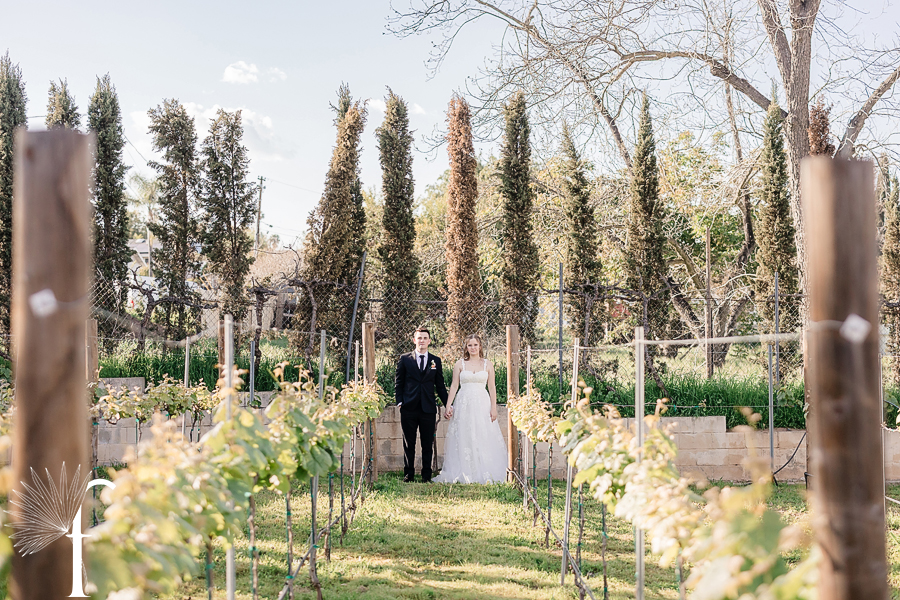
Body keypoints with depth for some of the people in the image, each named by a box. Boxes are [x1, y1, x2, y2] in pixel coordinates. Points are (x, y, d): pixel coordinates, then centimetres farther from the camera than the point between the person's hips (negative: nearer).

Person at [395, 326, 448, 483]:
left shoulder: (436, 361, 10)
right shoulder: (405, 359, 6)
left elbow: (440, 386, 13)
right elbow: (398, 383, 8)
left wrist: (448, 405, 9)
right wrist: (399, 402, -3)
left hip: (428, 409, 1)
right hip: (409, 408, -1)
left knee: (428, 444, 4)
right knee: (409, 443, 5)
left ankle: (427, 475, 12)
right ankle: (409, 474, 13)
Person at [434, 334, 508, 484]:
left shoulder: (487, 364, 7)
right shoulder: (460, 364, 6)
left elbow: (492, 387, 6)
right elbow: (454, 386, 6)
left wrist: (493, 408, -1)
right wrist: (448, 406, -1)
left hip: (482, 404, 0)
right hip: (464, 404, 0)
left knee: (484, 439, -3)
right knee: (463, 439, -2)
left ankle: (484, 474, 2)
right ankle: (464, 473, 3)